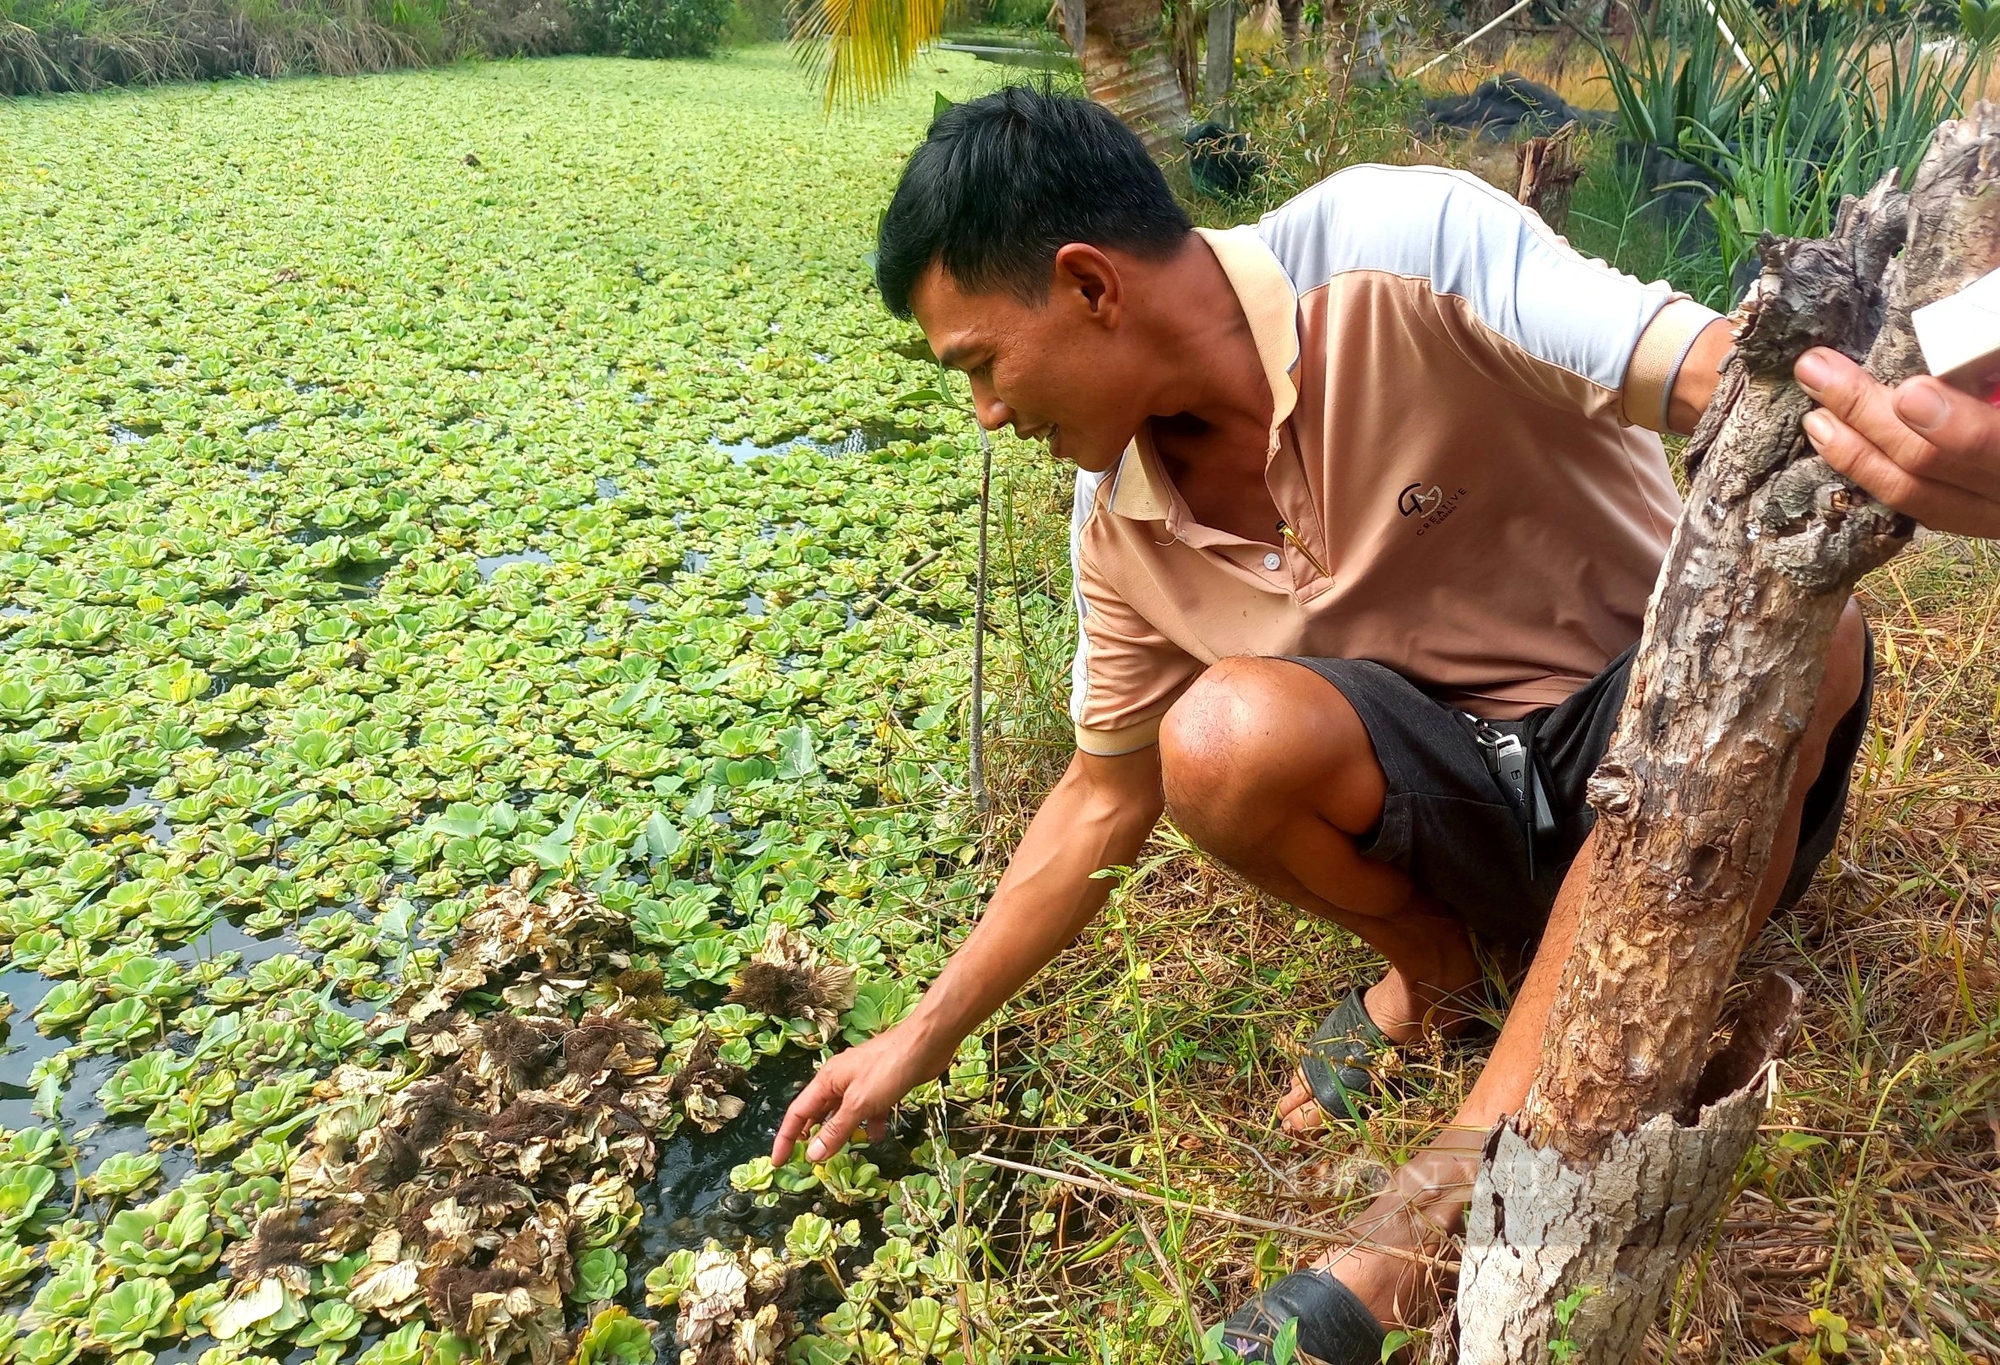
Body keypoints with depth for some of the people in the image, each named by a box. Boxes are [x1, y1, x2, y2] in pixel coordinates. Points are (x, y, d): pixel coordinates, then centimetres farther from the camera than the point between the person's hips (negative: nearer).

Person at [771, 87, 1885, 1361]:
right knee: (1223, 737, -28)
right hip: (1481, 813, 3)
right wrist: (922, 1042, 7)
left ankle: (1444, 1209, -33)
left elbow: (1727, 373, -29)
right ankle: (1437, 973, 3)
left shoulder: (1406, 254, -21)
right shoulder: (1124, 522, -5)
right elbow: (1105, 800, 4)